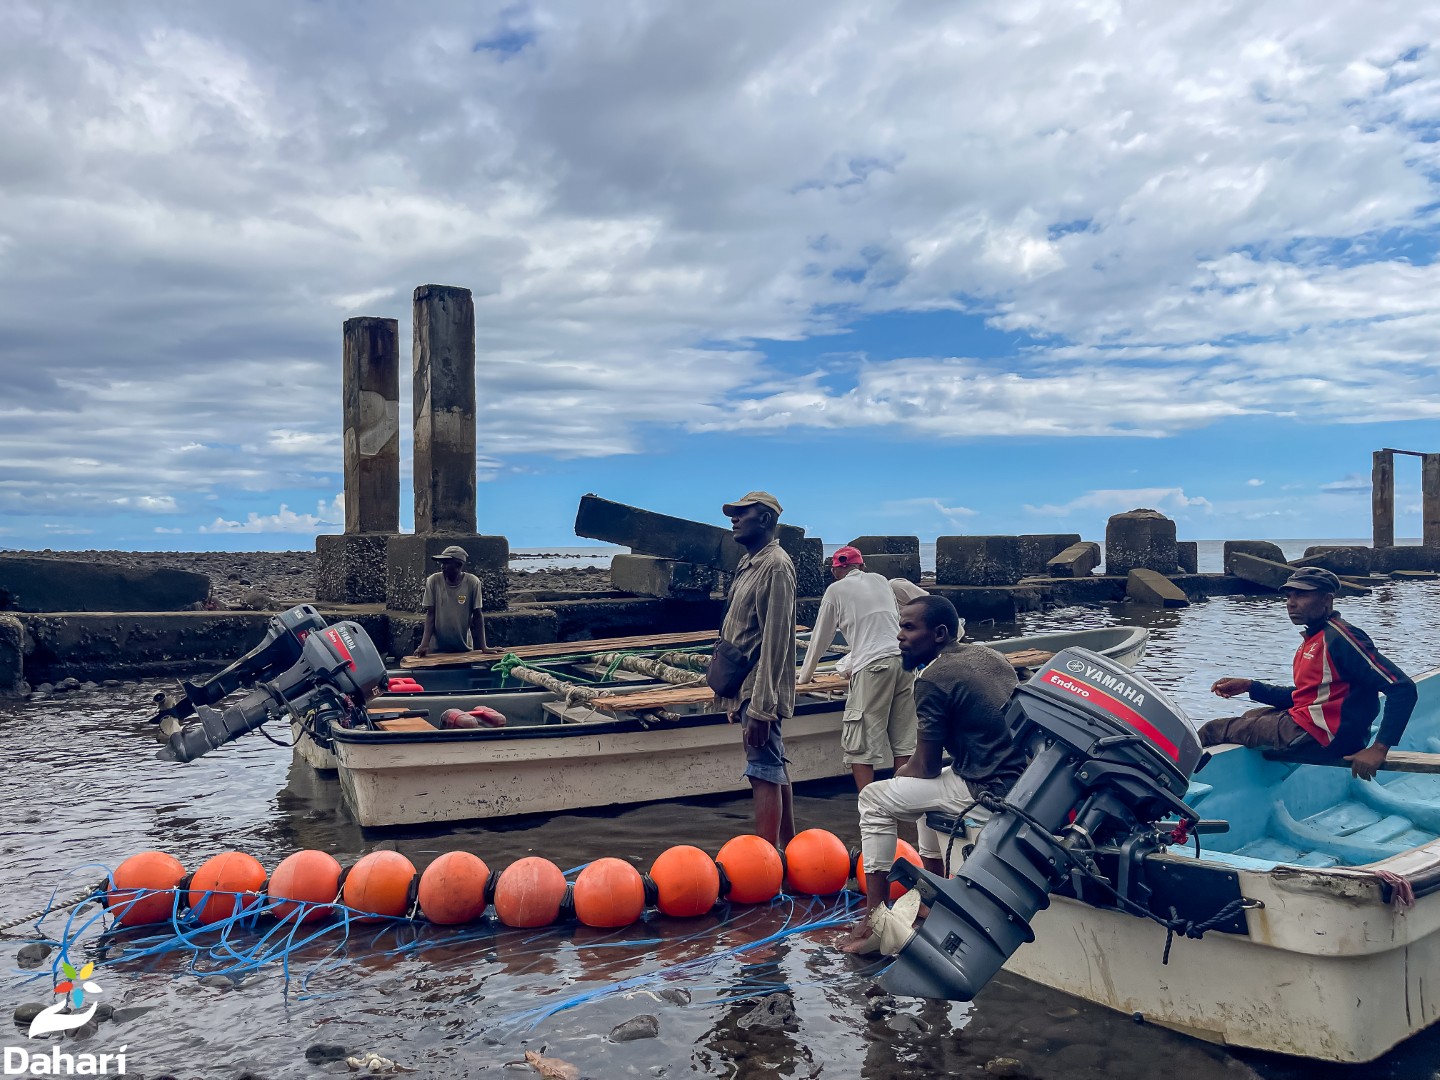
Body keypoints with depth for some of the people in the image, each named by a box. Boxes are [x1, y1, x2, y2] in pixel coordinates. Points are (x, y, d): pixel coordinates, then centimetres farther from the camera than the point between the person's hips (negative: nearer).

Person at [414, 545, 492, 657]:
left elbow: (477, 615, -4)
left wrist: (483, 647, -7)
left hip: (464, 648, 0)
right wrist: (424, 645, -16)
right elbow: (430, 614, -5)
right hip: (437, 648, 0)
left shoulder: (472, 582, -9)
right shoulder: (433, 581, -7)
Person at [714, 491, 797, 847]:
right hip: (745, 687, 10)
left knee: (764, 774, -6)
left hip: (760, 691, -10)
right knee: (775, 768, 16)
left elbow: (775, 642, -21)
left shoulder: (775, 566, -15)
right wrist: (737, 699, 17)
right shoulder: (748, 563, 14)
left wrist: (760, 707, -24)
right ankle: (789, 848, 28)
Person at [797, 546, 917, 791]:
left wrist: (805, 675, 29)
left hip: (872, 667, -5)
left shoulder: (836, 590, 7)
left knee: (860, 747, -2)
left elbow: (821, 638, 14)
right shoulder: (881, 580, 21)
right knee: (903, 742, 9)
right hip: (903, 660, 5)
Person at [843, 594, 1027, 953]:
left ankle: (874, 921, 5)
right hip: (1023, 780, 9)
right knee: (927, 785, 32)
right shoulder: (990, 656, 12)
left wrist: (901, 772, 14)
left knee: (874, 800, 5)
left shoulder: (932, 680, -13)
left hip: (989, 792, -9)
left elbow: (926, 767, -8)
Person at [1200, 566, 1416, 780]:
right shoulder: (1312, 639, 12)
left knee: (1213, 731, -4)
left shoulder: (1339, 637, -18)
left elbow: (1403, 688, -23)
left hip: (1317, 737, -10)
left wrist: (1379, 748, -27)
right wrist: (1249, 687, 12)